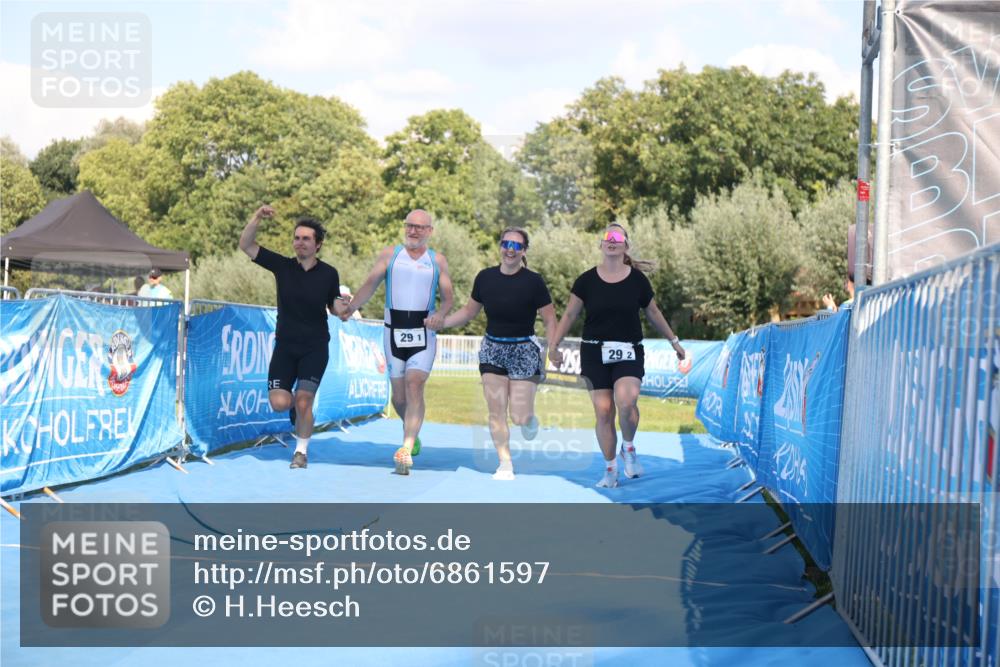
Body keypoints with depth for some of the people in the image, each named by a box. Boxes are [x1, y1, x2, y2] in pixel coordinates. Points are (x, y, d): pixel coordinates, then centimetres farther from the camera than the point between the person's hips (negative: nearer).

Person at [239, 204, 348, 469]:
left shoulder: (329, 273, -1)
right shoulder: (283, 266, -2)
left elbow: (333, 305, 12)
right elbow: (246, 246, -6)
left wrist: (340, 307, -12)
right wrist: (257, 217, -20)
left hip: (315, 347, -1)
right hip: (285, 345, 1)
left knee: (302, 402, -10)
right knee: (279, 403, -12)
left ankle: (301, 451, 14)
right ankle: (296, 406, 26)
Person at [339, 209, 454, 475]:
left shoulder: (438, 260, 8)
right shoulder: (390, 254, 9)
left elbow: (447, 297, 8)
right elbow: (371, 284, 3)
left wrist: (440, 314, -13)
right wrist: (351, 306, -12)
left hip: (423, 332, -1)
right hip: (394, 331, 2)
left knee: (414, 386, -18)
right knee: (398, 396, 6)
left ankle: (406, 449, -24)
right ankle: (412, 431, 35)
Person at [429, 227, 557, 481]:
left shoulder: (533, 281, -11)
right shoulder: (485, 278, 0)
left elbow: (550, 320, -7)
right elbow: (468, 311, 12)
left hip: (524, 351, -3)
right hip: (492, 350, 3)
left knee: (520, 417, -6)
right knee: (496, 412, 0)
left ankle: (530, 419, 31)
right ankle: (505, 465, 13)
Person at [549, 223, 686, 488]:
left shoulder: (637, 279, 0)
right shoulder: (587, 280, 0)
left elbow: (653, 312, 13)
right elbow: (570, 314, 5)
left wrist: (674, 341, 18)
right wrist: (554, 344, -1)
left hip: (629, 353, -1)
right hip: (595, 353, 1)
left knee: (626, 401, -23)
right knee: (603, 411, 0)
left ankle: (628, 449, 6)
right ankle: (610, 470, 14)